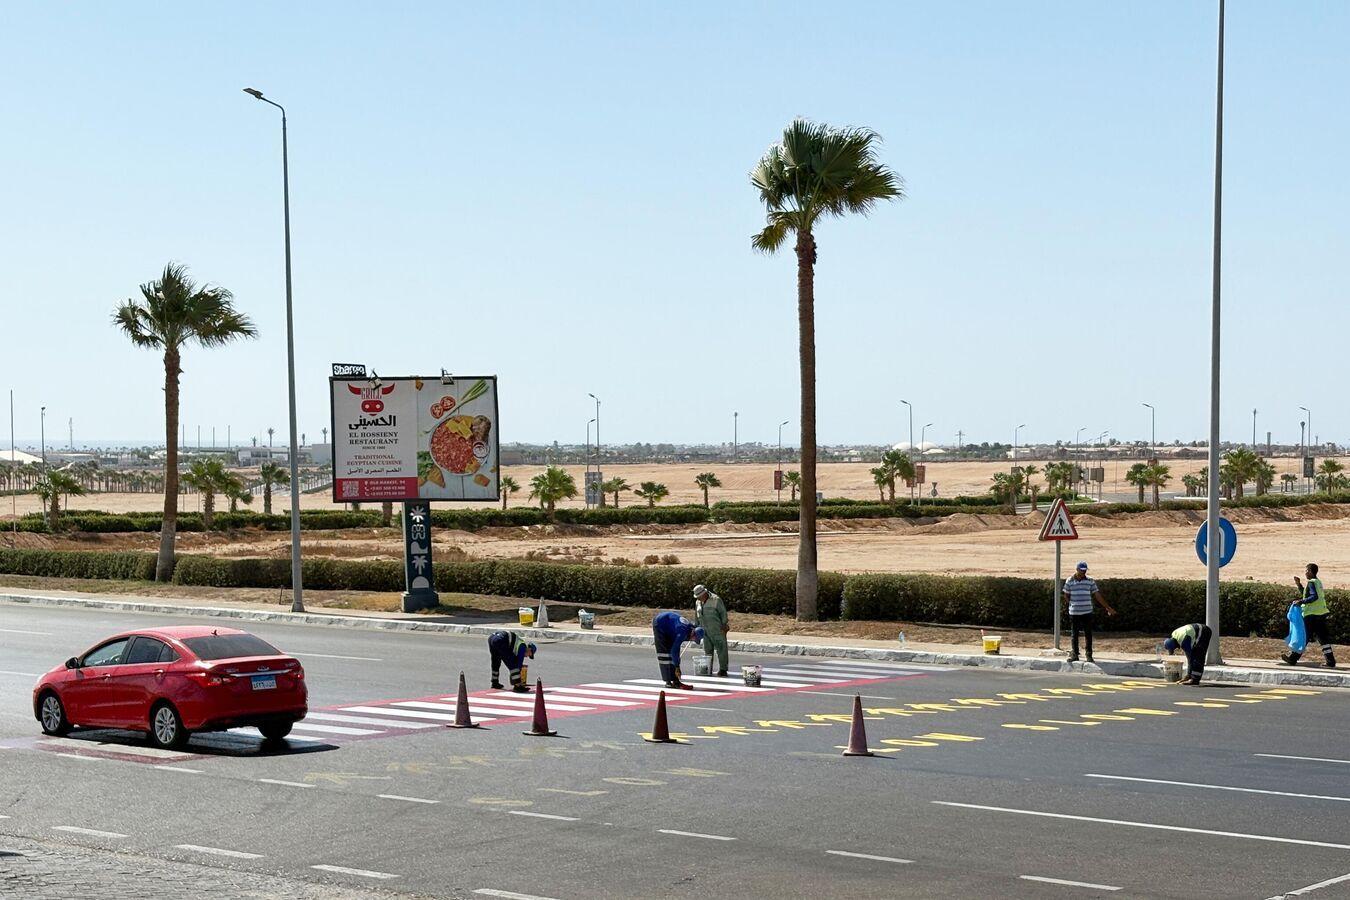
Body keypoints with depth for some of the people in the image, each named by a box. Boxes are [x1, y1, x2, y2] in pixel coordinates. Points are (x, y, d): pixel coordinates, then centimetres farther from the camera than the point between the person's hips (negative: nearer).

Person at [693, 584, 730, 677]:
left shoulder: (716, 600, -9)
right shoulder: (698, 602, 11)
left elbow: (723, 613, -7)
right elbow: (696, 616, 20)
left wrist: (724, 625, -11)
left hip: (717, 630, -6)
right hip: (705, 631, 6)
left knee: (721, 649, -6)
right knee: (707, 651, 9)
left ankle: (722, 670, -4)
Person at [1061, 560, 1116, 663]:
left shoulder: (1090, 581, 3)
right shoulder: (1069, 581, 0)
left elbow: (1097, 596, 5)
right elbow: (1066, 595, 9)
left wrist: (1108, 608, 4)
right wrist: (1073, 604, 2)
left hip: (1087, 612, 0)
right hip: (1074, 612, 0)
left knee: (1088, 634, 1)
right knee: (1075, 634, 7)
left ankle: (1089, 655, 7)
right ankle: (1075, 654, 16)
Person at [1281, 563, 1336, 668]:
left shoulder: (1312, 583, -10)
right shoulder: (1318, 582, 18)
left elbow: (1314, 597, -23)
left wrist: (1301, 601, -20)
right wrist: (1299, 584, 22)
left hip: (1312, 615, -8)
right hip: (1320, 615, 8)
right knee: (1323, 638, 6)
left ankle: (1292, 658, 5)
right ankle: (1330, 661, 1)